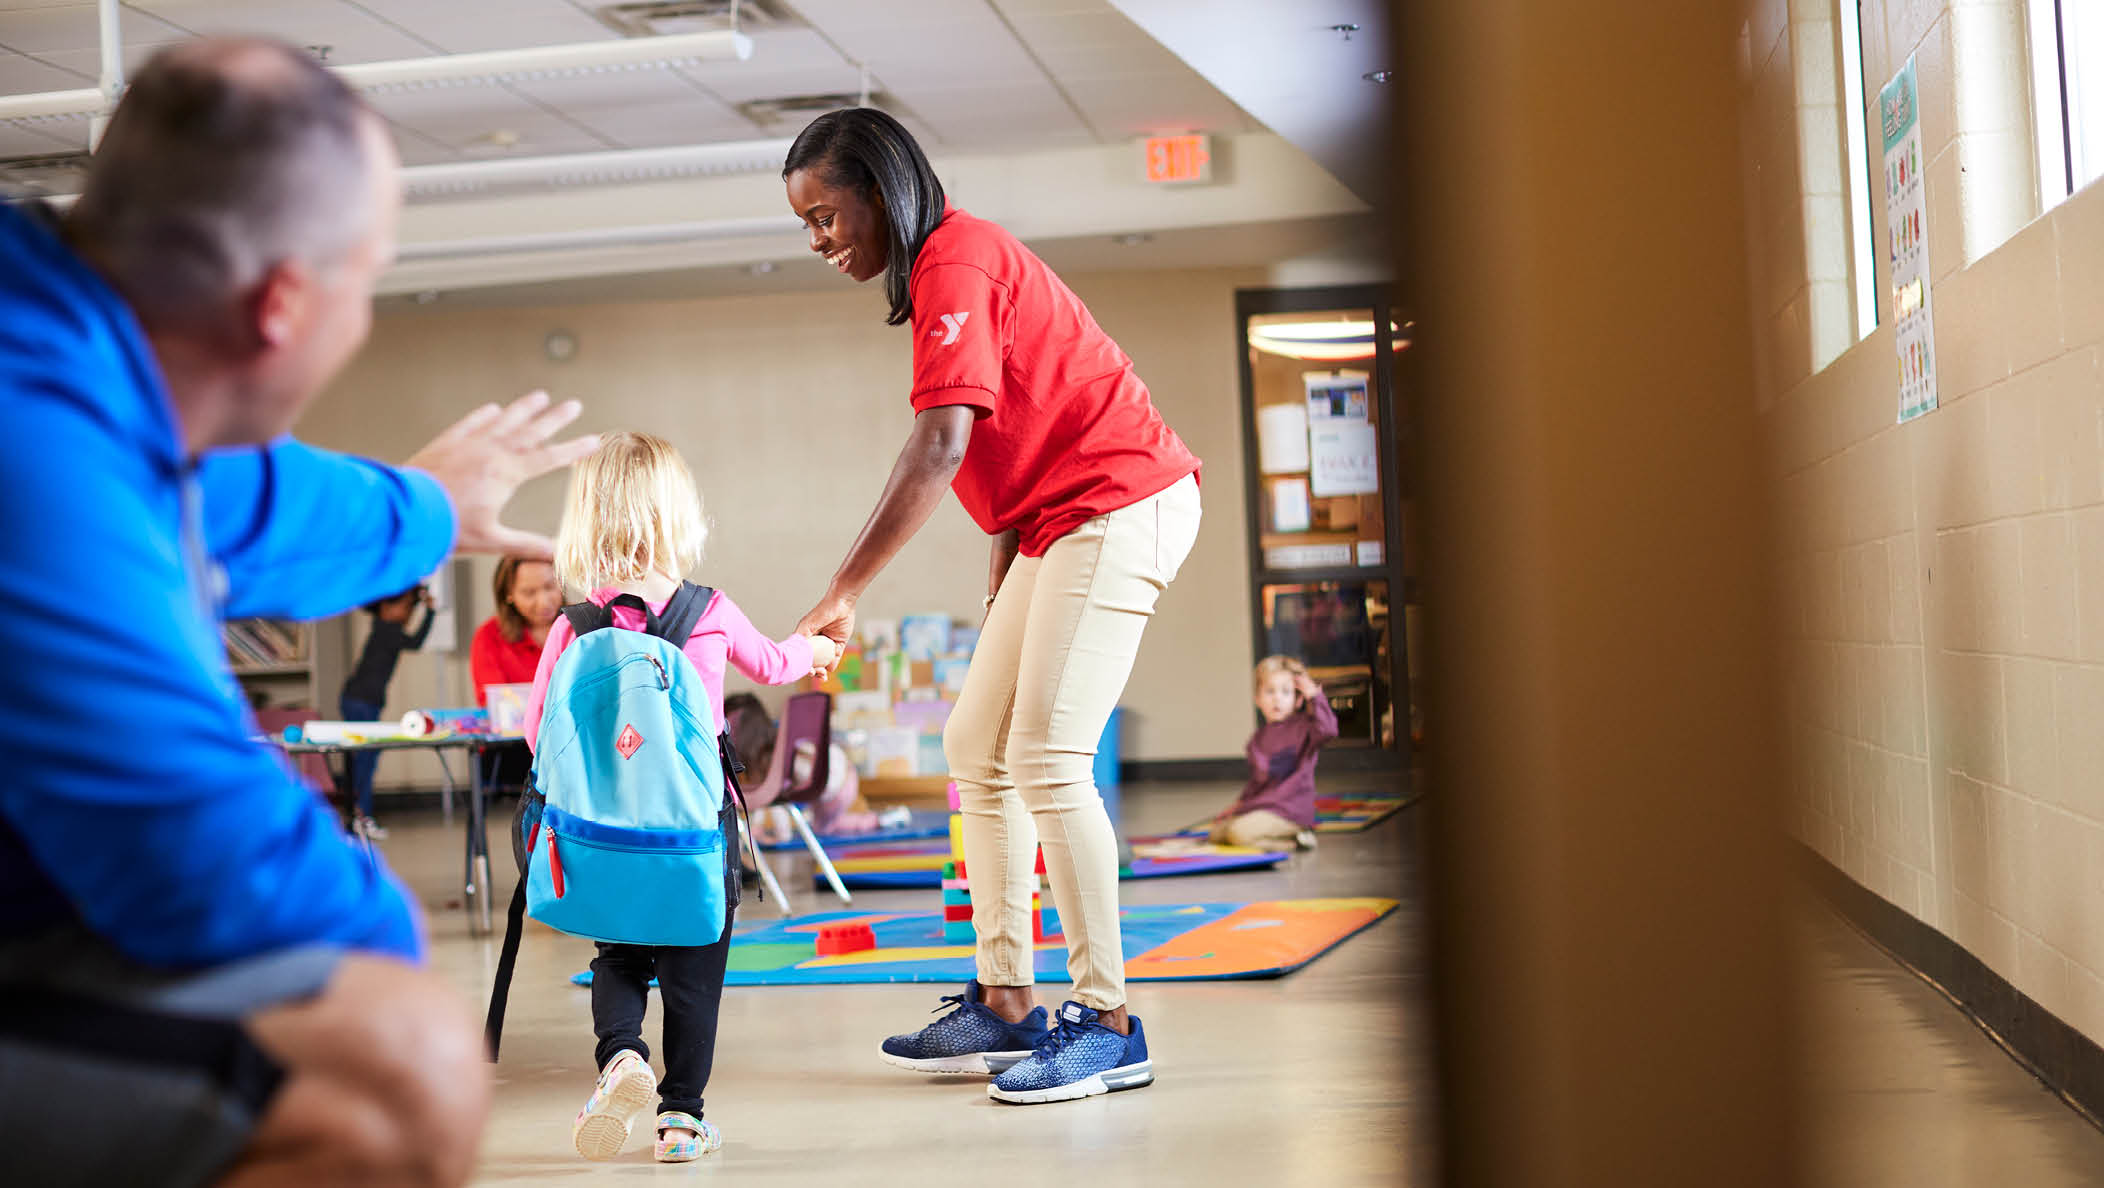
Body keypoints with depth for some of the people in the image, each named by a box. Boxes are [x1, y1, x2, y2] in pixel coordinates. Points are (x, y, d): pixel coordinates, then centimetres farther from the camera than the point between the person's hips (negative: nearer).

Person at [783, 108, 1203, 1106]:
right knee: (978, 747, 8)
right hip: (1058, 518, 11)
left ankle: (1109, 1025, -6)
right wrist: (1004, 553, 6)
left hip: (1118, 505, -11)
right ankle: (1003, 1006, 12)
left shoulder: (955, 262, -16)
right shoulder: (950, 265, 16)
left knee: (1047, 761, -13)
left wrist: (841, 595, -28)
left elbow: (940, 447, -26)